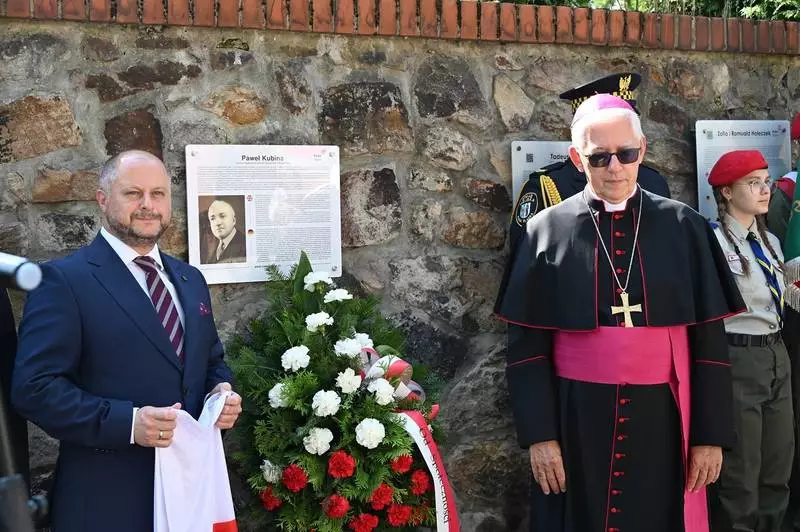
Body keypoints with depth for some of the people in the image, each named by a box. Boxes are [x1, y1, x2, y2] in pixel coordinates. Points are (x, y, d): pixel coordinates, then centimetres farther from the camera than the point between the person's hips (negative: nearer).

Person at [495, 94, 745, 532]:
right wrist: (538, 433, -7)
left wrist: (711, 433, -2)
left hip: (662, 419, 1)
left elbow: (709, 338, 2)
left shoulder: (684, 228, 1)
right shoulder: (547, 231, -1)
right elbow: (527, 343, -1)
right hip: (577, 420, 0)